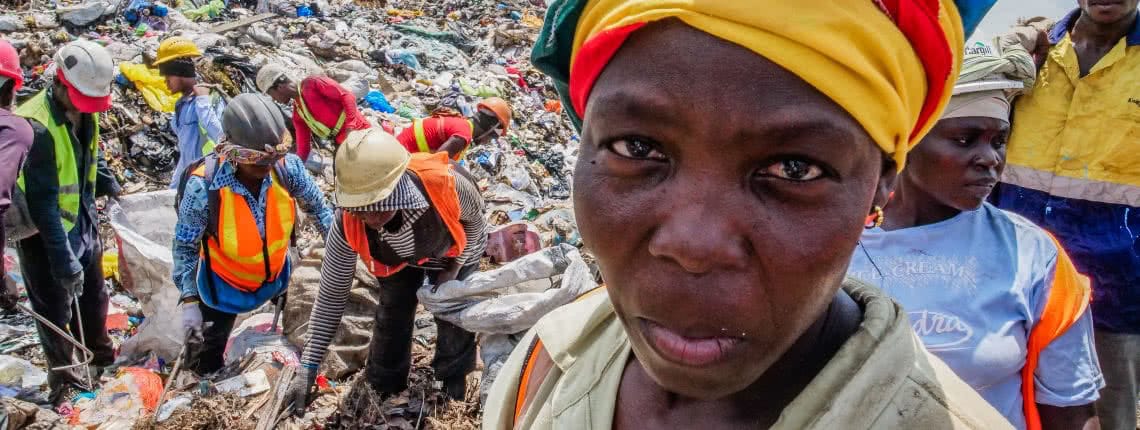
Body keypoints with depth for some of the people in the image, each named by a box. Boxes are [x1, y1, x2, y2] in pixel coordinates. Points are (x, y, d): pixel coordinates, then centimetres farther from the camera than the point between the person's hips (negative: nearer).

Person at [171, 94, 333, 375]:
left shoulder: (288, 167, -27)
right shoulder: (203, 186, -34)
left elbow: (317, 206, -8)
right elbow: (185, 246, -21)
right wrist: (189, 301, -24)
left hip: (276, 276, 2)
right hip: (224, 284, -2)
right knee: (209, 360, 19)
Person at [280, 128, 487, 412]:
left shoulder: (447, 183, -48)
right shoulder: (348, 224, -40)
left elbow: (475, 220, -21)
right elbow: (331, 295, -28)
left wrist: (454, 268, -19)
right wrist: (307, 369, -29)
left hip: (452, 254, -1)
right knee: (391, 318, 4)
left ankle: (453, 378, 36)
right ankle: (383, 387, 34)